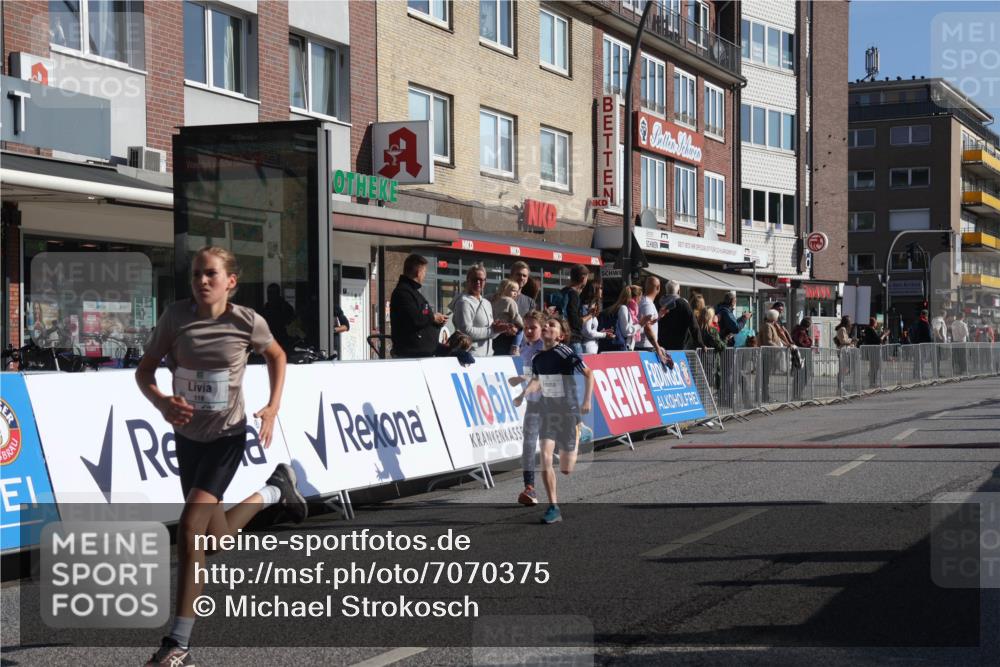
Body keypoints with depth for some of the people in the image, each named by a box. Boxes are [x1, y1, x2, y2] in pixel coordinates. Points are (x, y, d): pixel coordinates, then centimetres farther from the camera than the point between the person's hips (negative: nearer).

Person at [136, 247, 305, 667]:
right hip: (187, 434, 4)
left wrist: (273, 407, -4)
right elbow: (144, 370, -3)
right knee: (216, 536, 15)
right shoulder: (176, 315, -9)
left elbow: (277, 356, 9)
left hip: (227, 436, -4)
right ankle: (274, 489, 44)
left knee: (190, 525, -20)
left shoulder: (247, 322, -12)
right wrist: (161, 402, -24)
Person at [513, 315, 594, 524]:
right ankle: (553, 507, -6)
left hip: (568, 411, -4)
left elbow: (588, 374, -6)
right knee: (545, 458, -14)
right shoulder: (537, 358, 4)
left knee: (566, 469, 3)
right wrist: (523, 395, 9)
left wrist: (587, 401, -12)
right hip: (547, 411, 4)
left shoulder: (566, 353, -13)